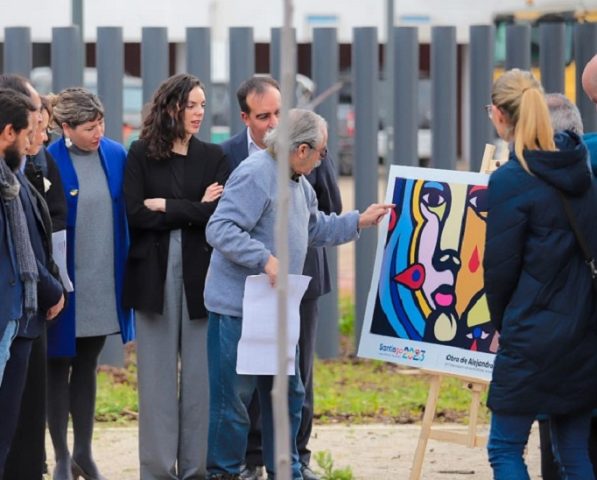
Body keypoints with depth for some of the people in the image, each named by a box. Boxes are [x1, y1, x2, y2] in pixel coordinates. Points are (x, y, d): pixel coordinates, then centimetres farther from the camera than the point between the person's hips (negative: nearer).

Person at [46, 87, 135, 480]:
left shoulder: (116, 155, 0)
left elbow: (127, 213, 8)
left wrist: (127, 270, 7)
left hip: (104, 284, 4)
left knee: (87, 366, 16)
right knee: (59, 367, 7)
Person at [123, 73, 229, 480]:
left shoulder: (213, 157, 8)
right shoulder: (141, 155, 4)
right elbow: (135, 214, -6)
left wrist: (167, 207, -7)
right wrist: (195, 210, -6)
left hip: (201, 271, 1)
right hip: (155, 273, -1)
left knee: (200, 370, 0)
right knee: (158, 372, 0)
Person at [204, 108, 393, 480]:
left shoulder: (299, 183, 14)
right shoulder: (255, 175, -18)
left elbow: (316, 229, 29)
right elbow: (220, 229, -25)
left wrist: (360, 222, 23)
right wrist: (265, 258, -30)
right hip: (238, 307, -10)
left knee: (287, 391, 14)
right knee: (234, 395, -4)